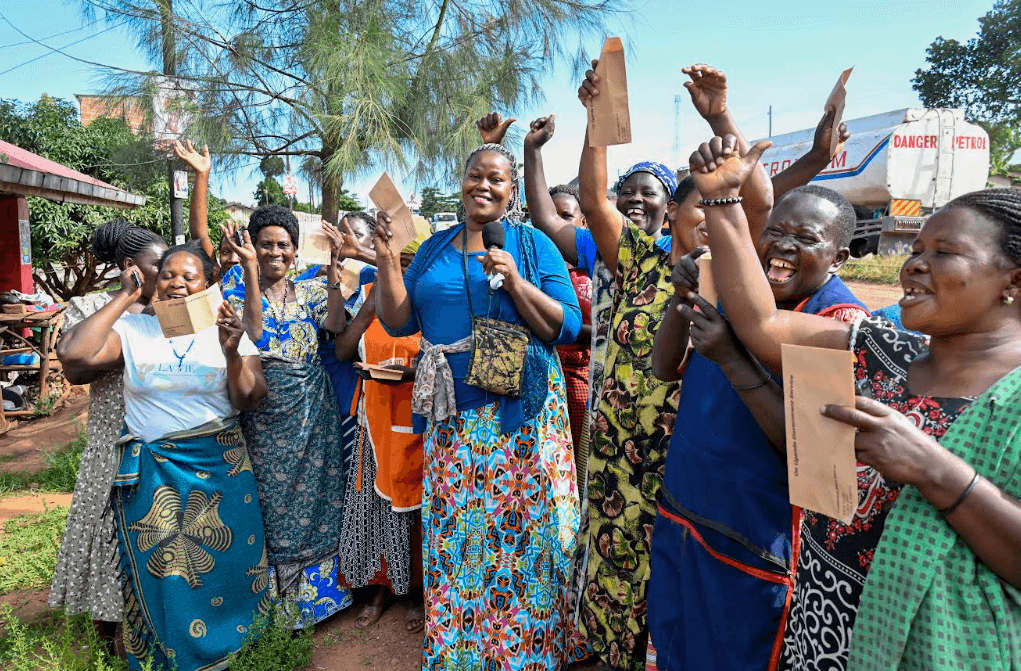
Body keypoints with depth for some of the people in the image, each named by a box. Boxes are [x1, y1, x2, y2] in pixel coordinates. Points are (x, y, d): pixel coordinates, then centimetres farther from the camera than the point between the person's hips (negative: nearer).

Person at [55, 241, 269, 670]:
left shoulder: (228, 330, 2)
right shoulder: (133, 329, 2)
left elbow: (249, 401, -5)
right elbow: (73, 355, -16)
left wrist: (232, 353, -23)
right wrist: (125, 297, -9)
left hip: (220, 468, 0)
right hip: (149, 472, 0)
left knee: (221, 567, 6)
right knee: (159, 577, 8)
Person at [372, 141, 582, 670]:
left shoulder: (534, 245, 1)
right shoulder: (434, 249, 12)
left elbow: (567, 327, -6)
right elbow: (399, 322, 9)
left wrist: (514, 279, -17)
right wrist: (387, 259, -3)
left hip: (520, 417, -3)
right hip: (452, 421, 3)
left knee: (519, 534, 2)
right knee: (450, 535, 9)